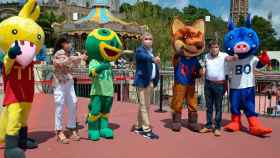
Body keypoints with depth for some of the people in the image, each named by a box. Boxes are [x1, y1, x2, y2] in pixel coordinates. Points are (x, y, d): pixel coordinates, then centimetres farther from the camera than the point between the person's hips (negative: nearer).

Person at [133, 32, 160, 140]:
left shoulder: (151, 52, 19)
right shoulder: (140, 50, -7)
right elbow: (145, 57, -31)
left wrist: (155, 81, 7)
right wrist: (153, 59, -50)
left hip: (150, 82, 9)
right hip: (142, 81, -8)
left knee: (145, 105, 14)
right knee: (144, 106, -7)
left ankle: (138, 127, 24)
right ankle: (146, 130, -4)